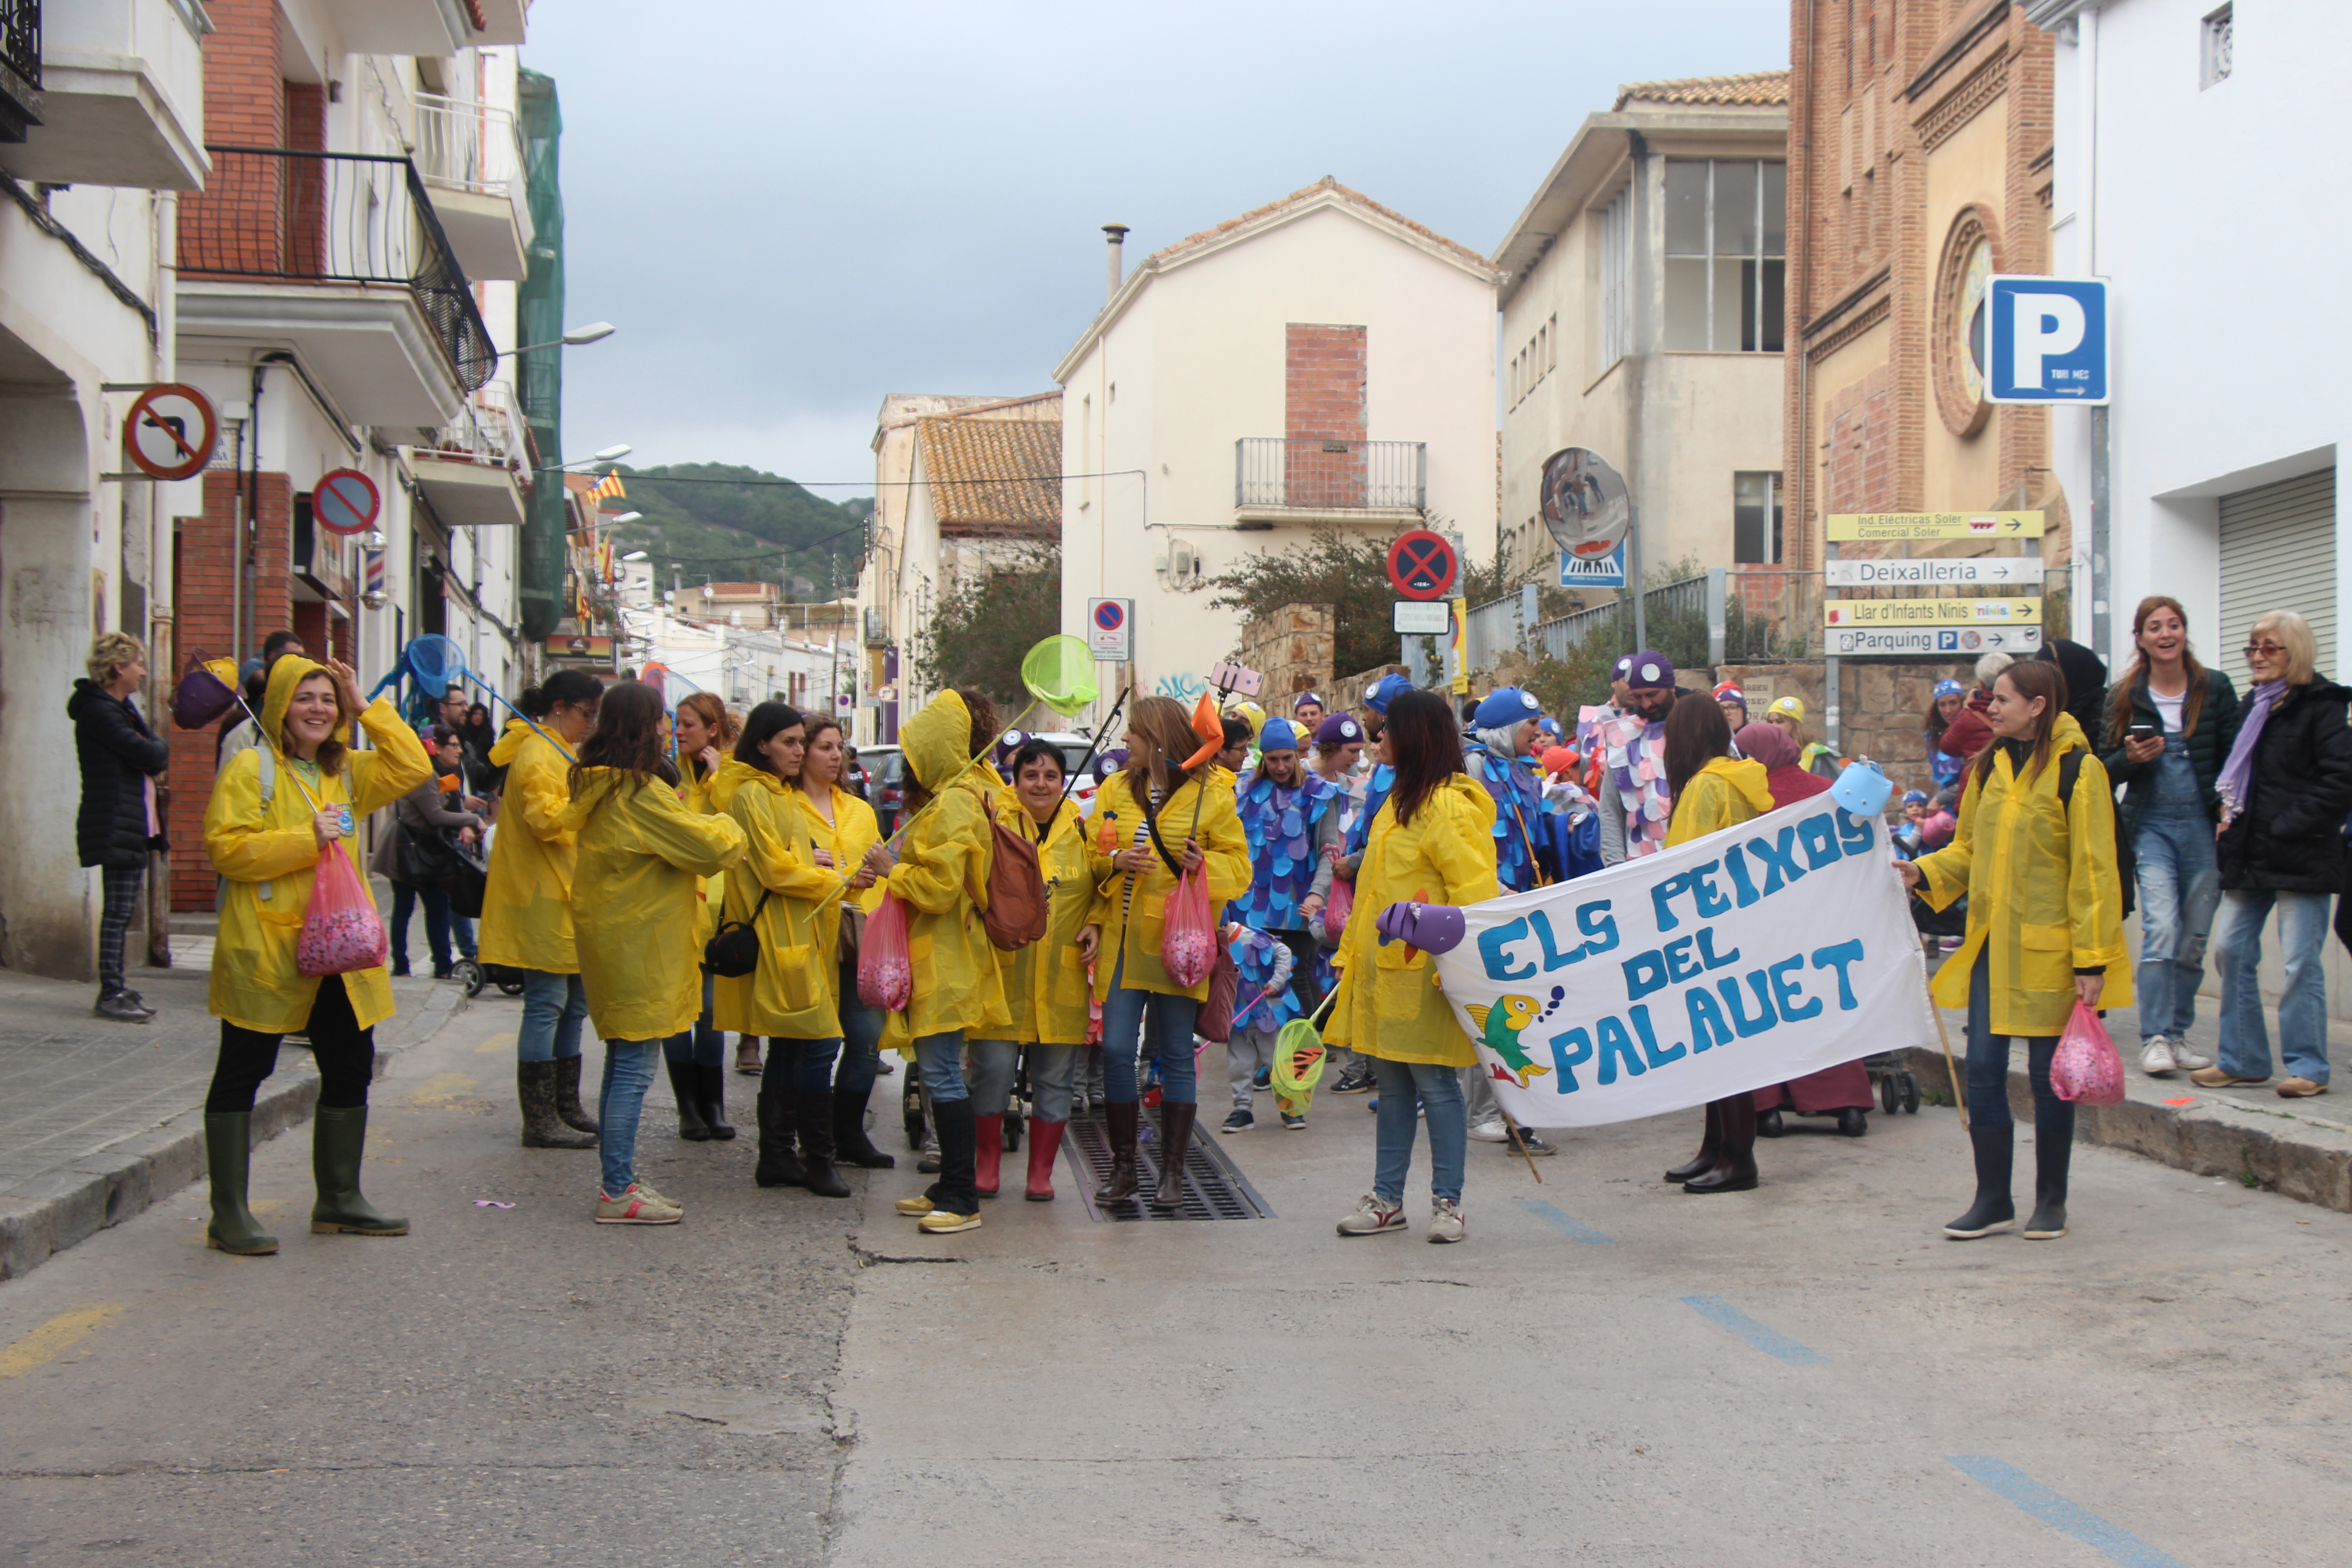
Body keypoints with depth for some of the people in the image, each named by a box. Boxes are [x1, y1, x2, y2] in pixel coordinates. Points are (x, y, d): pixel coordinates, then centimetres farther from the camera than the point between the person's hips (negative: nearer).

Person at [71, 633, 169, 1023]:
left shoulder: (122, 706, 19)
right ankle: (111, 994, -6)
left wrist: (154, 753, -1)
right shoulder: (98, 710, -14)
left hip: (134, 825, 10)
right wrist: (160, 748, 1)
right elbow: (145, 753, -19)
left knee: (122, 911, 12)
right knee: (118, 911, -8)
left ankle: (115, 988, 16)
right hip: (115, 826, -10)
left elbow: (152, 754, 20)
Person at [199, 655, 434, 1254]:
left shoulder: (347, 771, 15)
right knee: (242, 1074, 0)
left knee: (350, 1070, 13)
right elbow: (227, 847, -14)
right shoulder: (251, 768, -7)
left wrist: (368, 708, 2)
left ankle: (338, 1200, 26)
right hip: (265, 946, -7)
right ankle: (229, 1214, 4)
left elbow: (414, 768, 8)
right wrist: (307, 840, -20)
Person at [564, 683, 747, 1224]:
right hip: (639, 948, -10)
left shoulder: (597, 787, 10)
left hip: (609, 939, 10)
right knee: (634, 1069, -5)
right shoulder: (641, 793, -19)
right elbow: (712, 847, -16)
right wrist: (728, 830, 5)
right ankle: (618, 1191, -2)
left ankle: (617, 1179, 23)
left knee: (624, 1065, 17)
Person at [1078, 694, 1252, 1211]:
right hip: (1122, 943, 3)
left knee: (1176, 1056, 2)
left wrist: (1205, 864, -18)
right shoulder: (1116, 791, 12)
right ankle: (1123, 1168, 9)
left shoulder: (1211, 794, 1)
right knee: (1116, 1051, -3)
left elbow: (1239, 866, 1)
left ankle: (1172, 1173, 9)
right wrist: (1117, 861, -7)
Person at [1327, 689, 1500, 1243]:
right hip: (1383, 969, 9)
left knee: (1435, 1085, -2)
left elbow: (1473, 895, -18)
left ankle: (1448, 1202, 6)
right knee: (1393, 1087, 12)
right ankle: (1387, 1199, 18)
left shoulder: (1450, 808, -13)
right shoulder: (1401, 801, 16)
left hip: (1424, 972, -9)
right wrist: (1350, 953, 18)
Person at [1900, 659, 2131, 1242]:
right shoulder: (1990, 766, 10)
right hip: (1990, 947, 5)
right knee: (1984, 1073, 3)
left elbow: (2093, 871, -10)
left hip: (2048, 951, -5)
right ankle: (1992, 1200, 13)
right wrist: (1923, 872, -2)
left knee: (2049, 1077, 5)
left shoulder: (2078, 771, -10)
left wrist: (2092, 960, -14)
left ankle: (2051, 1201, 18)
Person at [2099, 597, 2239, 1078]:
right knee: (2162, 927, -16)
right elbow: (2105, 768, 7)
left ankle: (2177, 1033, 18)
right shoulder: (2126, 696, 4)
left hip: (2204, 824, 1)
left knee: (2194, 937, 5)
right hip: (2151, 824, -1)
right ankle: (2154, 1038, -14)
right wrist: (2131, 757, -14)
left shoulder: (2215, 688, 4)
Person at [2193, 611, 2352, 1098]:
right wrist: (2229, 811, 10)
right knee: (2231, 951, 8)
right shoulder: (2255, 704, 15)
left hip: (2302, 857, -8)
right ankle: (2242, 1061, 17)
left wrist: (2287, 826, -17)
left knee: (2300, 962, -5)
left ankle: (2307, 1066, 4)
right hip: (2251, 854, 8)